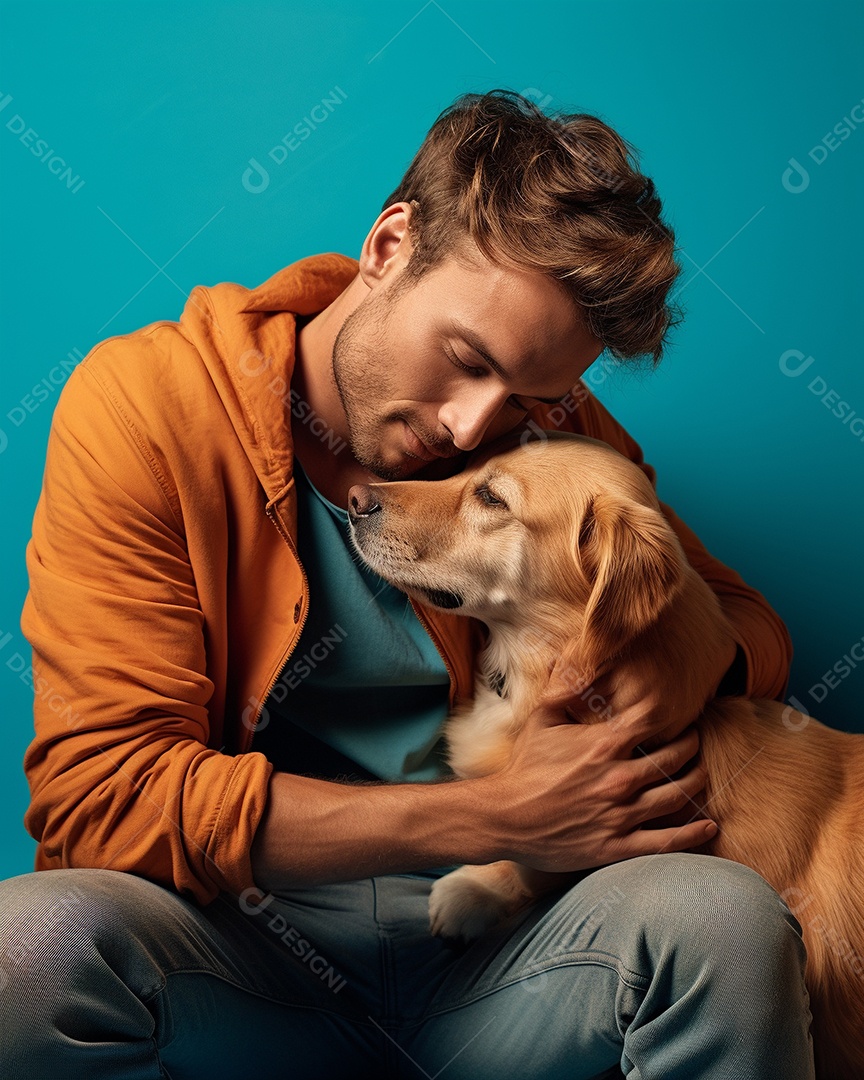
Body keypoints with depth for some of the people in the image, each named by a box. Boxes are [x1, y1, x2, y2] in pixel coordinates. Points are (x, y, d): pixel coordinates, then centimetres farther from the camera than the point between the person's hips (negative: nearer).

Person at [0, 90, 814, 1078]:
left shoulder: (552, 426, 4)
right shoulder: (143, 403, -8)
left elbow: (744, 616, 17)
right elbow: (103, 793, -15)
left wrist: (695, 661, -11)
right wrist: (494, 816, -18)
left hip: (490, 949, 2)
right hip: (248, 943, -1)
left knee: (725, 915, -28)